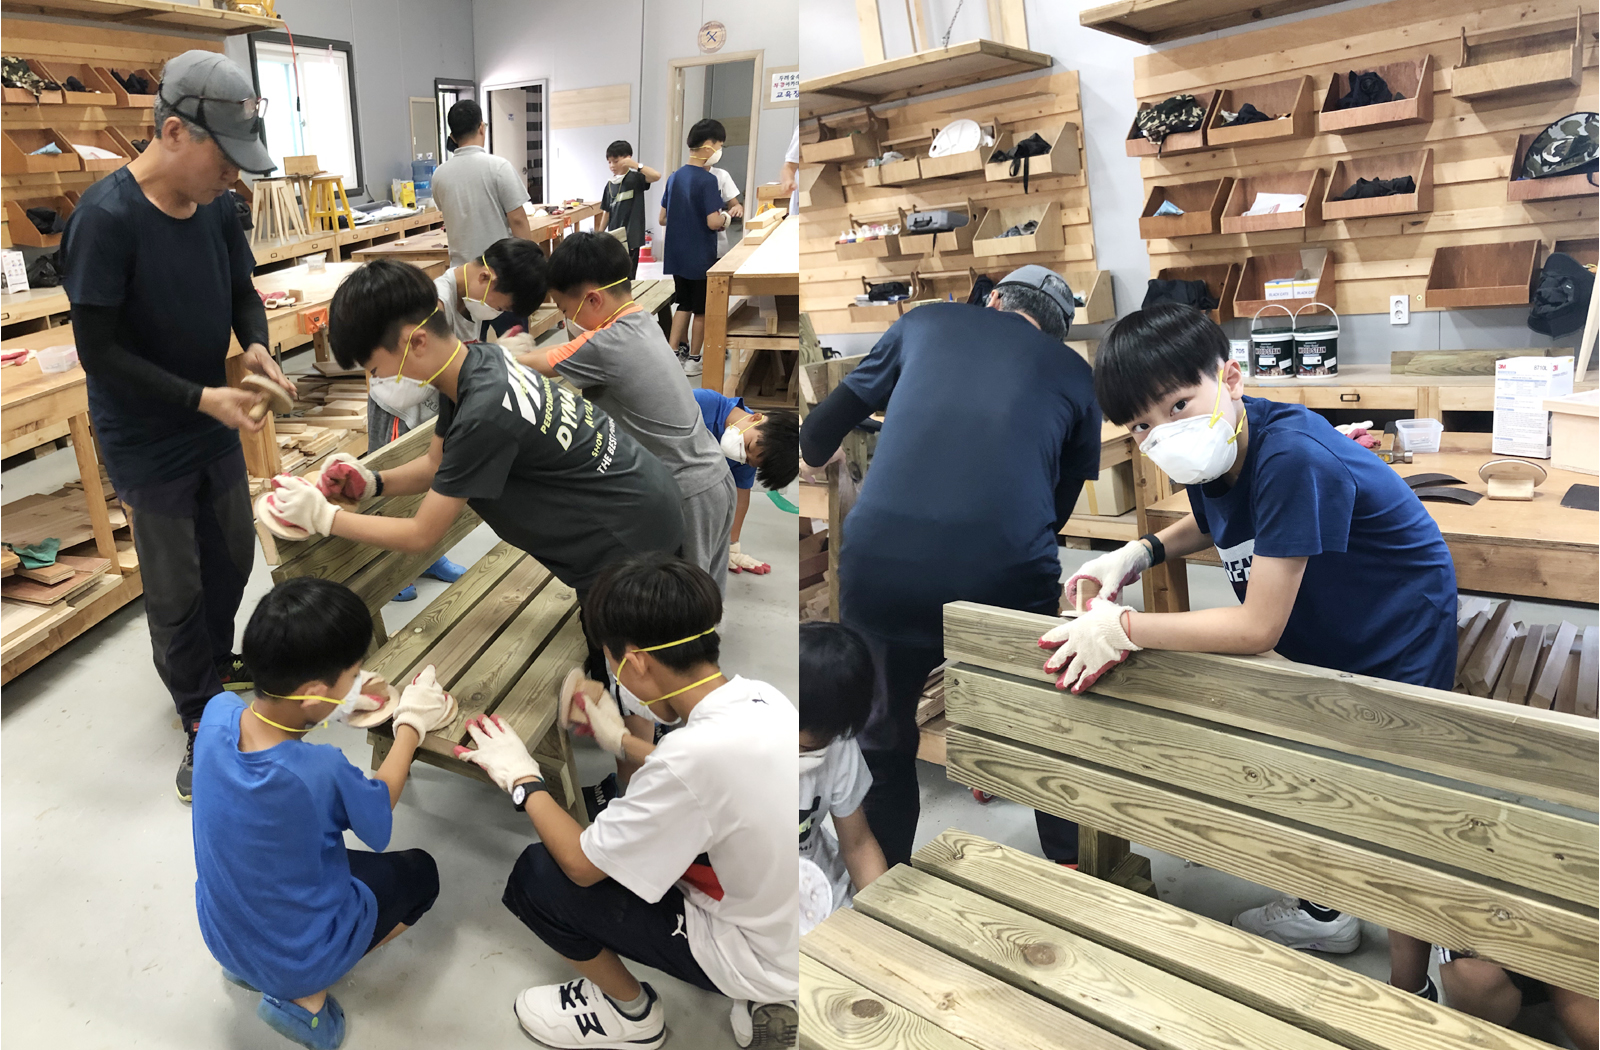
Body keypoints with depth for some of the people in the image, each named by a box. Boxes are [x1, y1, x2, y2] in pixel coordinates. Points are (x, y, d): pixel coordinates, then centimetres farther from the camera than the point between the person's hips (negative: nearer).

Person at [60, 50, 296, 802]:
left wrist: (256, 344, -12)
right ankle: (201, 724, 26)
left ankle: (216, 666, 45)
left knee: (232, 558, 20)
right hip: (147, 441, -6)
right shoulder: (107, 217, -23)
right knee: (176, 589, 7)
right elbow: (99, 351, -21)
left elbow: (243, 291, 8)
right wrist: (201, 397, -26)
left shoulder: (216, 206, -6)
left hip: (214, 427, 6)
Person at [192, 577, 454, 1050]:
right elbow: (379, 808, -13)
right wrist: (411, 725, -3)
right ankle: (304, 996, 5)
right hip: (300, 955, -6)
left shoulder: (217, 712, -22)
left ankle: (249, 967, 18)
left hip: (220, 933, 6)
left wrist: (337, 708, -3)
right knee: (419, 871, 18)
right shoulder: (322, 772, -37)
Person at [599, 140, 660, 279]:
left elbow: (656, 176, -25)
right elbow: (607, 213, 14)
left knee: (628, 278, -2)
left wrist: (636, 165, -29)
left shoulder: (635, 178, -6)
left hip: (630, 238, -6)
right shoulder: (610, 185, 10)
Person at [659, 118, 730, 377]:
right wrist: (724, 220, -2)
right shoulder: (707, 180, -18)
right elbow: (713, 222, -23)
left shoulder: (674, 177, 5)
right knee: (701, 310, 8)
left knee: (684, 304, 18)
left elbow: (662, 219, 9)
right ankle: (693, 361, 17)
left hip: (677, 255, 6)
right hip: (701, 257, -6)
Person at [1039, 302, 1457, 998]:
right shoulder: (1208, 452, -13)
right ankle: (1322, 911, 47)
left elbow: (1257, 627, -35)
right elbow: (1210, 524, 14)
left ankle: (1411, 994, 27)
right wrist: (1141, 552, -6)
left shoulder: (1291, 457, -38)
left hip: (1396, 646, -8)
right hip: (1316, 633, 8)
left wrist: (1122, 627, -28)